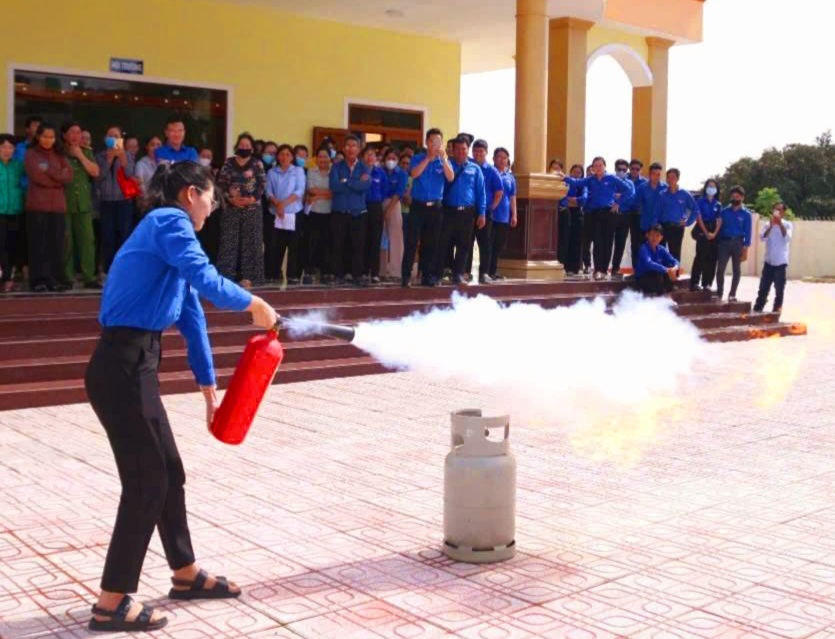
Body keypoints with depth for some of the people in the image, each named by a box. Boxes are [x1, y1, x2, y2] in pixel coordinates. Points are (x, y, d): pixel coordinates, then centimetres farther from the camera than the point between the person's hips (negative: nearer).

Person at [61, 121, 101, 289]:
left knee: (87, 239, -3)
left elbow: (95, 172, 2)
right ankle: (67, 277, 3)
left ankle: (89, 277, 0)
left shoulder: (86, 153, 15)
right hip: (64, 202, -3)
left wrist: (80, 156, -2)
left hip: (84, 203, 3)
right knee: (66, 241, -4)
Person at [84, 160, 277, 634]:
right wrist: (253, 304, -10)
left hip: (134, 365, 9)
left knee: (169, 471, 18)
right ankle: (111, 604, 8)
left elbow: (192, 316, 22)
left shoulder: (171, 230, 19)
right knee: (147, 481, -2)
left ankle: (186, 573, 34)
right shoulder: (170, 221, -9)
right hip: (122, 367, -9)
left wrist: (209, 386, 24)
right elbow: (205, 279, -27)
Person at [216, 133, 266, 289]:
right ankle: (226, 275, 3)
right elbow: (220, 184, 3)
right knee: (229, 242, -1)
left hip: (252, 208, -1)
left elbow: (262, 184, -2)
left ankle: (247, 276, 2)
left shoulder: (257, 164, 5)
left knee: (250, 242, -2)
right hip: (231, 208, 1)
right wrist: (230, 198, -11)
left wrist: (252, 199, -14)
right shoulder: (228, 163, 8)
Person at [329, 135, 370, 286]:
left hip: (358, 212, 0)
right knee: (338, 245, 2)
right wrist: (357, 183, -11)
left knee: (358, 245, 0)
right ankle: (339, 275, 10)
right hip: (339, 211, 0)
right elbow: (334, 186, -13)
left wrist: (346, 182, -13)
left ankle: (357, 275, 8)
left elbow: (366, 185, -14)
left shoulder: (365, 168, 6)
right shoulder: (336, 167, 4)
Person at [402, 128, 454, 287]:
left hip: (435, 207, 2)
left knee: (431, 244, 5)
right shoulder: (418, 158, 3)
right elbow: (414, 174, -16)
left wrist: (443, 158, -20)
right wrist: (428, 158, -19)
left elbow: (451, 178, -11)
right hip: (418, 206, -2)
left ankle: (427, 276, 13)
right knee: (411, 242, -5)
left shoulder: (444, 162, 7)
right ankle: (406, 276, -4)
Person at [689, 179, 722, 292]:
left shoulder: (718, 204, 12)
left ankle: (707, 284, 5)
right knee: (701, 257, -10)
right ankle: (694, 283, -10)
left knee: (712, 258, 1)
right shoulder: (700, 201, 2)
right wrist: (706, 233, -13)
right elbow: (699, 218, -5)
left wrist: (714, 233, -10)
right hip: (702, 231, -4)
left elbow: (719, 220, 6)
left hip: (714, 232, 4)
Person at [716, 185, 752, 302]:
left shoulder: (746, 214, 4)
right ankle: (719, 293, 2)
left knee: (737, 270, 4)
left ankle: (732, 294, 11)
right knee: (720, 269, -6)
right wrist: (717, 243, 0)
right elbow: (719, 228, 8)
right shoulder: (724, 212, 9)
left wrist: (745, 249, -7)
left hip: (738, 243, 0)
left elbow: (747, 232, 1)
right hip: (724, 242, 0)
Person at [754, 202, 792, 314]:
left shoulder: (787, 225, 0)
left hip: (781, 262, -2)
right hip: (768, 261, 2)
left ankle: (776, 311, 8)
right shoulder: (767, 224, 6)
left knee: (779, 289, 2)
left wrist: (780, 224, -19)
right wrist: (771, 226, -18)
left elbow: (787, 239, -16)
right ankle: (757, 309, 11)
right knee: (763, 287, 5)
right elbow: (762, 238, -9)